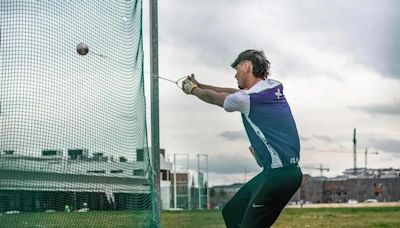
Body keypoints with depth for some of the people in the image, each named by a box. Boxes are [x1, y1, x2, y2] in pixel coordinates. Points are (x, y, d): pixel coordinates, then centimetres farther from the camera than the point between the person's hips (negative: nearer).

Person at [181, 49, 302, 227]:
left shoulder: (247, 99, -13)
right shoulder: (274, 87, 10)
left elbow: (213, 97, 7)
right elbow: (234, 92, 24)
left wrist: (193, 89, 28)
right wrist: (199, 85, 32)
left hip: (279, 173, -9)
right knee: (232, 212, 14)